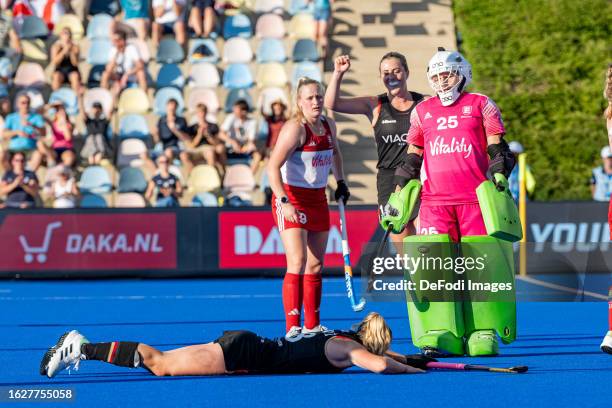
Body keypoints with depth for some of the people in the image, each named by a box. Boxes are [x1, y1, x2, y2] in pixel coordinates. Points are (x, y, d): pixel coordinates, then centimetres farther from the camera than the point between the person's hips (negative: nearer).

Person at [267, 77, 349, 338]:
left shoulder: (328, 125, 4)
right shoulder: (295, 128, -18)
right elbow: (273, 167, -24)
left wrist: (341, 182, 22)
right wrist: (285, 202, -32)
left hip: (318, 199, 7)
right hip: (291, 200, -7)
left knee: (315, 266, 11)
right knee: (298, 262, -18)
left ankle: (312, 326, 21)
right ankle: (292, 329, -19)